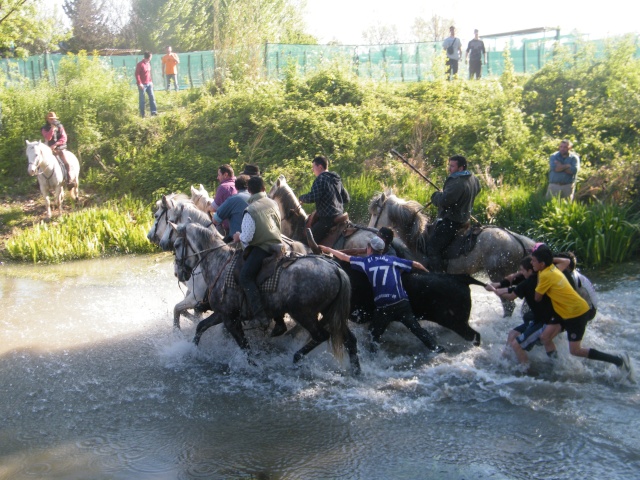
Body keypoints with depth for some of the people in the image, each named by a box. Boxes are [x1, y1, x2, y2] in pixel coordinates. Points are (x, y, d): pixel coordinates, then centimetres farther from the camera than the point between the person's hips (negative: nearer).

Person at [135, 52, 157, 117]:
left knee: (152, 97, 4)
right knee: (142, 99, 0)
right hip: (142, 84, -7)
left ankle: (154, 111, 7)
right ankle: (142, 114, 5)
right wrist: (139, 83, -20)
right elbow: (137, 74, -15)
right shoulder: (140, 64, -12)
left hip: (149, 84, 8)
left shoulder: (148, 63, 11)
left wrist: (151, 81, 15)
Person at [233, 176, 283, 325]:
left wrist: (239, 236, 7)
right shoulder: (273, 204, 8)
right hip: (277, 244, 8)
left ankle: (260, 314, -21)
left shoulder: (250, 210, -14)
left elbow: (247, 237, -16)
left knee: (245, 276, -10)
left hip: (261, 248, -8)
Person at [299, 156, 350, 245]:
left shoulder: (321, 179, -10)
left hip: (327, 218, -10)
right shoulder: (337, 180, 17)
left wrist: (301, 198, -3)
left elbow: (313, 197, -22)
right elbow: (346, 199, 22)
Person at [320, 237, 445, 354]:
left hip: (382, 306, -1)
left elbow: (344, 257, 15)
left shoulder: (366, 262, 9)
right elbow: (416, 265, 9)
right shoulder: (392, 259, 10)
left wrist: (328, 249, 29)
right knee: (415, 327, 6)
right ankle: (434, 347, 4)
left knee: (375, 333, 17)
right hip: (401, 303, 1)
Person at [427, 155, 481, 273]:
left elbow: (443, 201, -34)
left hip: (452, 221, -11)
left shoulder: (457, 183, -27)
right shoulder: (473, 178, 7)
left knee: (432, 247, -13)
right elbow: (477, 189, 29)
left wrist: (436, 195, -10)